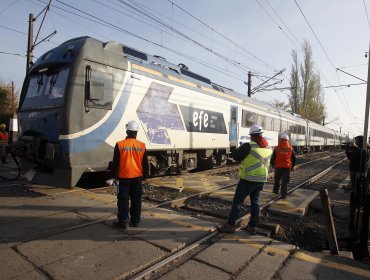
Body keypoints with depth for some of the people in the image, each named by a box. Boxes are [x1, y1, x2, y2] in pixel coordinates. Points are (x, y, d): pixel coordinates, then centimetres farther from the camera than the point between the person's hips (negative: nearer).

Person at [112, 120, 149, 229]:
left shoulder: (120, 145, -9)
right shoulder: (142, 146, -2)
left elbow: (115, 162, -5)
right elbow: (145, 163, 4)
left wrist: (115, 174, 7)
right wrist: (145, 175, 15)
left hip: (124, 177, -2)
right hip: (137, 177, 3)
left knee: (123, 200, 7)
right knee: (136, 199, 12)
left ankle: (123, 222, 12)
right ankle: (135, 221, 20)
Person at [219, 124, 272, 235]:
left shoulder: (249, 146, -16)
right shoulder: (268, 148, 6)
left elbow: (236, 156, -10)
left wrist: (241, 148, 9)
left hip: (248, 179, -7)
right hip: (262, 179, 7)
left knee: (237, 201, 1)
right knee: (255, 202, 17)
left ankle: (230, 225, 4)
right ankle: (252, 226, 21)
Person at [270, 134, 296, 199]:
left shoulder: (276, 148, -7)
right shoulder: (290, 149, -1)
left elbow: (273, 157, -3)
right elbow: (294, 158, 8)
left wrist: (272, 164, 13)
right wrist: (292, 166, 22)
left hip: (278, 166, 0)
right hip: (287, 167, 0)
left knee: (277, 179, 19)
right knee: (285, 181, 4)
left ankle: (275, 191, 32)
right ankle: (283, 195, 5)